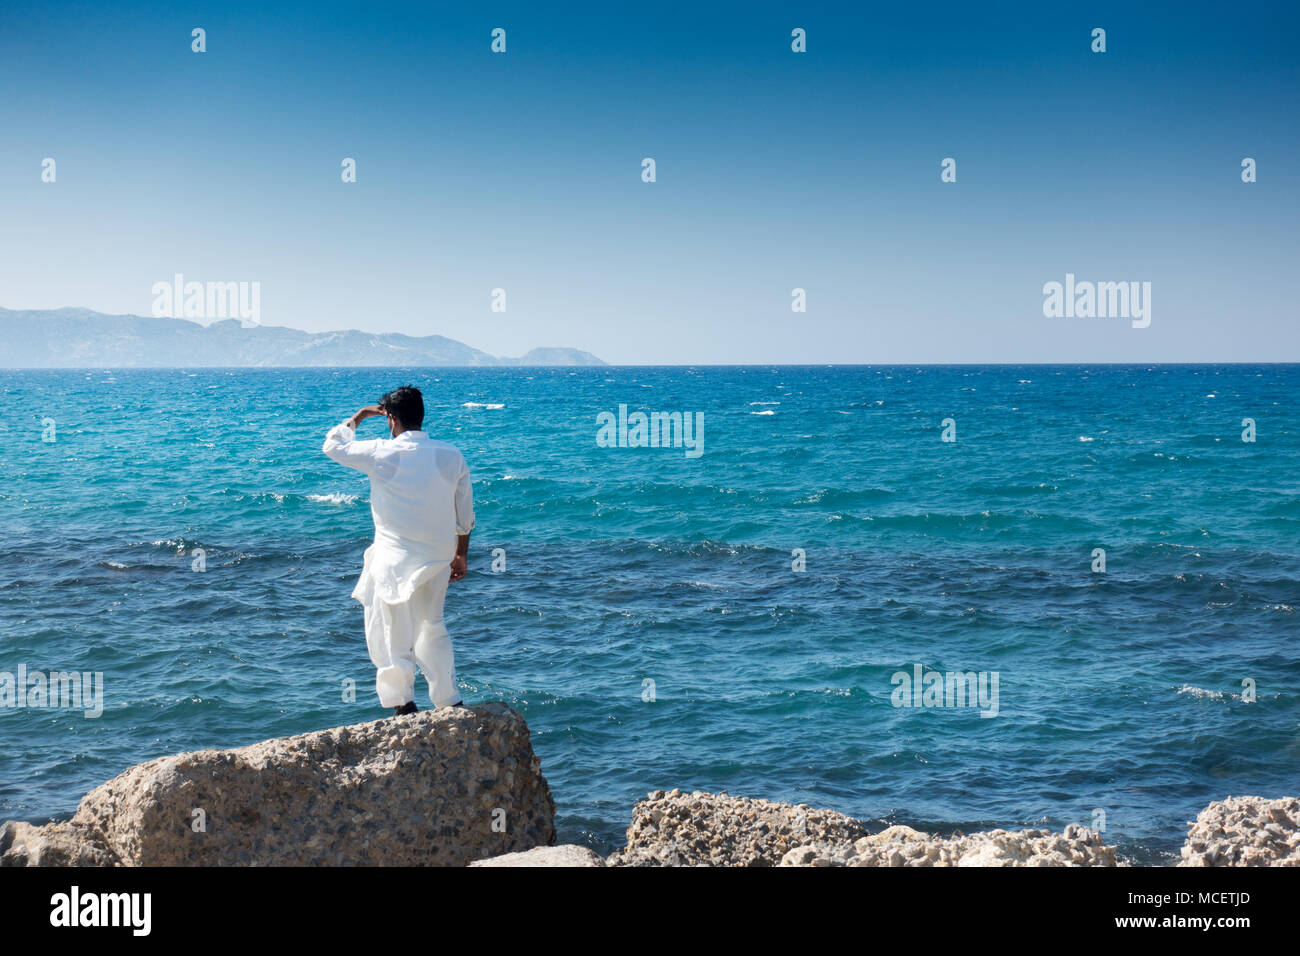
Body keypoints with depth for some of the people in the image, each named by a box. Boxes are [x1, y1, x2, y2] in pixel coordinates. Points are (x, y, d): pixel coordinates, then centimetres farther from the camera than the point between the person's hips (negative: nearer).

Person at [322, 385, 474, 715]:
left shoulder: (384, 454, -12)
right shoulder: (452, 456, 2)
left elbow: (333, 445, 5)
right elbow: (465, 516, 9)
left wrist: (359, 416, 16)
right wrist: (461, 555, 20)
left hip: (395, 559, -5)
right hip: (438, 559, 5)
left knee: (391, 633, 5)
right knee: (432, 627, 19)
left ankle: (402, 704, 5)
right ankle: (451, 703, 20)